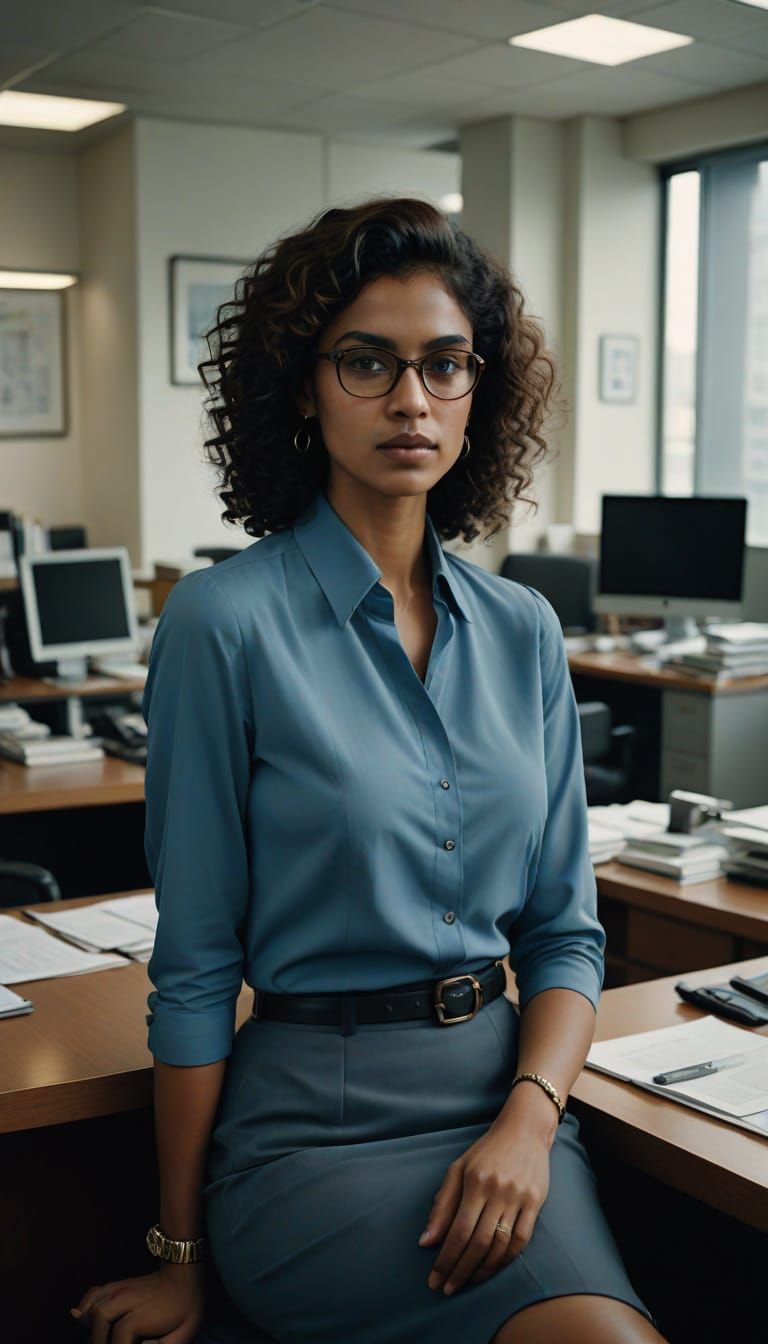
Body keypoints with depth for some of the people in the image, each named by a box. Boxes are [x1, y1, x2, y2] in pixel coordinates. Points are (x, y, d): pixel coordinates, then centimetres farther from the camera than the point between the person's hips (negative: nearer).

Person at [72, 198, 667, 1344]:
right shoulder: (226, 624, -9)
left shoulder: (524, 631, 6)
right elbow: (196, 965, -6)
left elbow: (565, 928, 9)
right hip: (316, 1112, -5)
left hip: (510, 1089, 5)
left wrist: (529, 1120, -9)